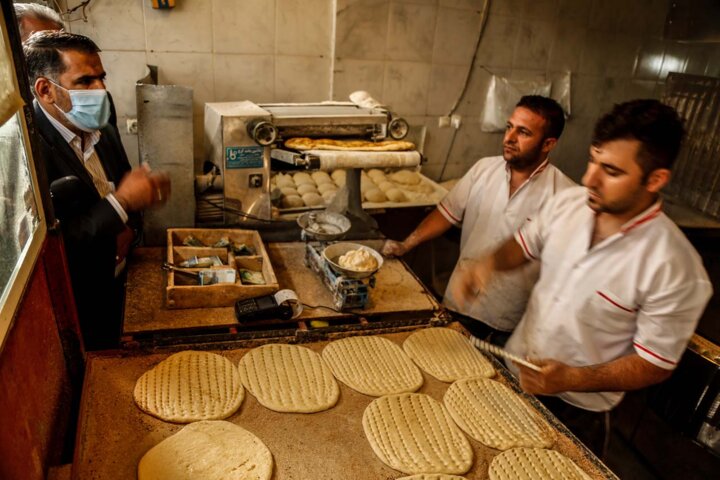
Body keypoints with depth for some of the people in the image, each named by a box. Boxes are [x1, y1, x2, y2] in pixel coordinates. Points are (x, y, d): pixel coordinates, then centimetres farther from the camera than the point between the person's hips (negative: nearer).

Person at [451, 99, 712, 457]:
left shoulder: (674, 268, -26)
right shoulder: (567, 204, -12)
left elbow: (656, 364, -17)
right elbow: (524, 245, 5)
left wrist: (571, 380, -30)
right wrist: (490, 263, -16)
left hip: (575, 410, -4)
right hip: (514, 371, 5)